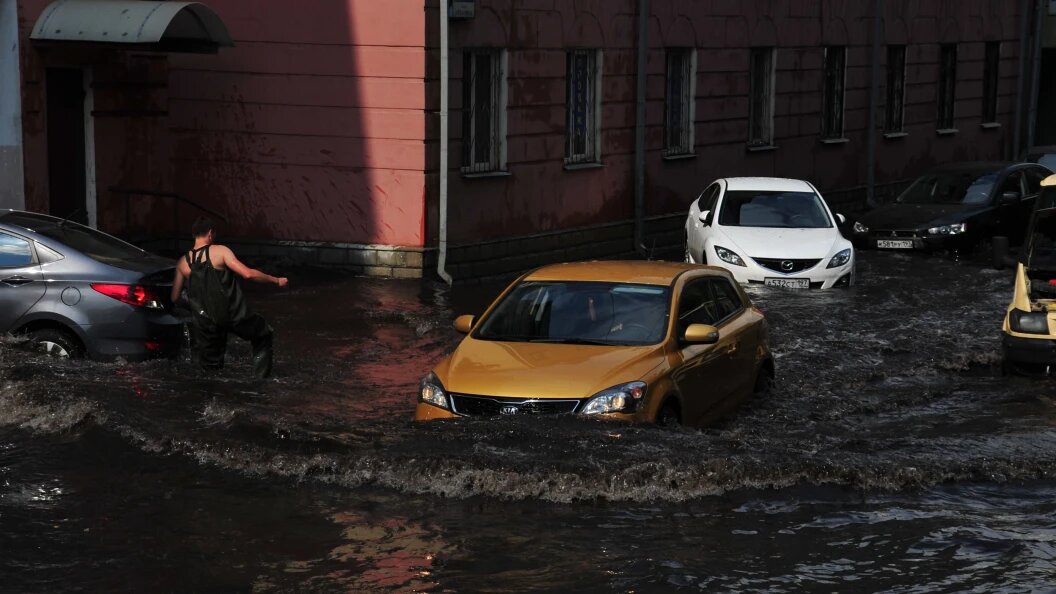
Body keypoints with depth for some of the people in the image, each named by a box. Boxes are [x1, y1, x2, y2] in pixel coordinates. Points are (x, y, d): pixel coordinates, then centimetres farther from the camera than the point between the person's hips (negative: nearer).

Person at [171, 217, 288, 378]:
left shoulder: (183, 263, 4)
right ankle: (261, 377, 16)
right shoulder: (220, 251, -8)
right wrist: (276, 280, -4)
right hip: (233, 315, -3)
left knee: (211, 365, 21)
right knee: (263, 335, 22)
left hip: (205, 322, 3)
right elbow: (247, 274, -16)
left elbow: (174, 297, 10)